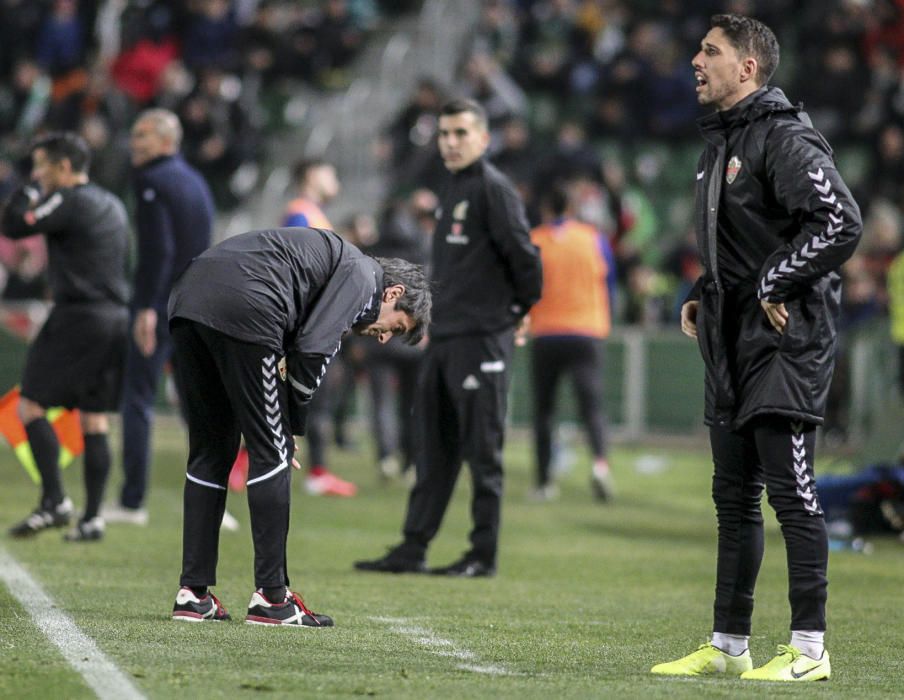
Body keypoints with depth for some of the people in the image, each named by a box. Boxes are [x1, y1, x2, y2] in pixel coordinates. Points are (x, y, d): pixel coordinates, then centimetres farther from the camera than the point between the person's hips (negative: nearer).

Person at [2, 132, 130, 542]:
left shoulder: (69, 202, -10)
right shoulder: (112, 205, 18)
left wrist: (33, 187, 1)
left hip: (78, 316, -8)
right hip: (117, 317, 8)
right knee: (95, 420, 7)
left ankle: (54, 501, -11)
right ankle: (92, 518, 4)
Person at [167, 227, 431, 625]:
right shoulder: (362, 276, 8)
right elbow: (312, 351, -5)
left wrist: (282, 431, 18)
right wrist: (291, 429, 5)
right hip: (239, 309, -9)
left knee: (209, 453, 16)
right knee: (270, 453, 1)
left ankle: (193, 593, 16)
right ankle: (271, 597, 3)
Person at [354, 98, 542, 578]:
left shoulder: (493, 189, -11)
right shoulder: (451, 190, 17)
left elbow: (522, 253, -16)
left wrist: (522, 309, -5)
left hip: (482, 339, -9)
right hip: (443, 337, 9)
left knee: (482, 450, -3)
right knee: (434, 448, 10)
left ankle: (483, 554, 2)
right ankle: (412, 548, 13)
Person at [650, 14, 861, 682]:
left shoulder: (786, 138, -13)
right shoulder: (721, 141, 17)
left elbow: (842, 220, -24)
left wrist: (775, 286, -18)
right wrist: (704, 296, 13)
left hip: (785, 341, -10)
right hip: (731, 344, 10)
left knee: (791, 489, -9)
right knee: (734, 496, 12)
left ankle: (809, 648, -5)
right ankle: (728, 645, 18)